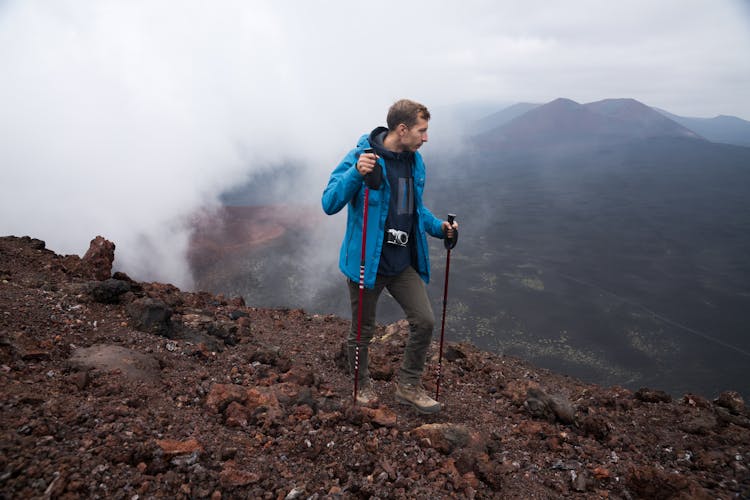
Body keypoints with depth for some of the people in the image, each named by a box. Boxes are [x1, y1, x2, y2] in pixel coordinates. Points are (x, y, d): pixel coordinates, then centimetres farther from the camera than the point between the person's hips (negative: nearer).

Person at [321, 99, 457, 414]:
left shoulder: (415, 161, 7)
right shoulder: (360, 156, -14)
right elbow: (329, 204, -18)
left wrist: (438, 227, 3)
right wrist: (356, 173, -32)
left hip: (404, 262, 6)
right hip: (366, 261, -5)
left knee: (425, 321, 1)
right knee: (362, 330, 11)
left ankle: (409, 385, 23)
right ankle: (361, 384, 37)